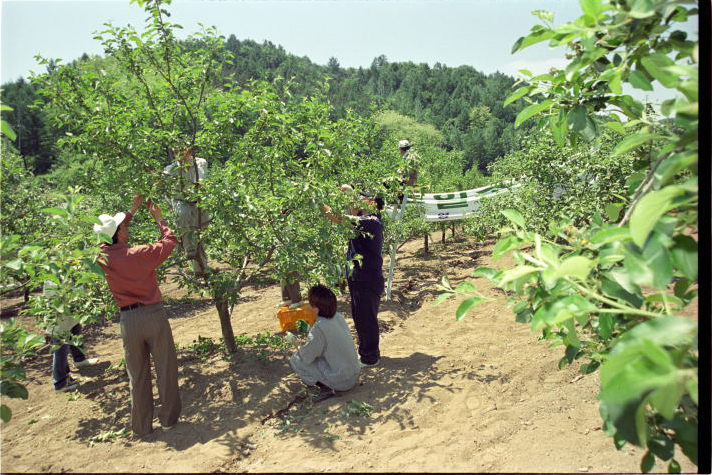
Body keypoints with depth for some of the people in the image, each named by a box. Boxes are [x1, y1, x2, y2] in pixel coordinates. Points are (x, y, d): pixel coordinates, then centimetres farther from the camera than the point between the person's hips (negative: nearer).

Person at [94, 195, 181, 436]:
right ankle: (169, 418, 22)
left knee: (138, 375, 14)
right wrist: (158, 217, 12)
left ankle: (142, 425, 23)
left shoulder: (103, 256, -3)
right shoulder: (140, 254, -14)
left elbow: (110, 234, 17)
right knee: (165, 368, 11)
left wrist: (132, 210, 24)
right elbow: (170, 240, -1)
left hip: (128, 319, 4)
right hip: (153, 315, -3)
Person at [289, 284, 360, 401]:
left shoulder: (319, 327, -24)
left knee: (295, 361, 0)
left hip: (341, 381, -8)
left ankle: (327, 387, -5)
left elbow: (306, 357, -14)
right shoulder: (338, 316, -1)